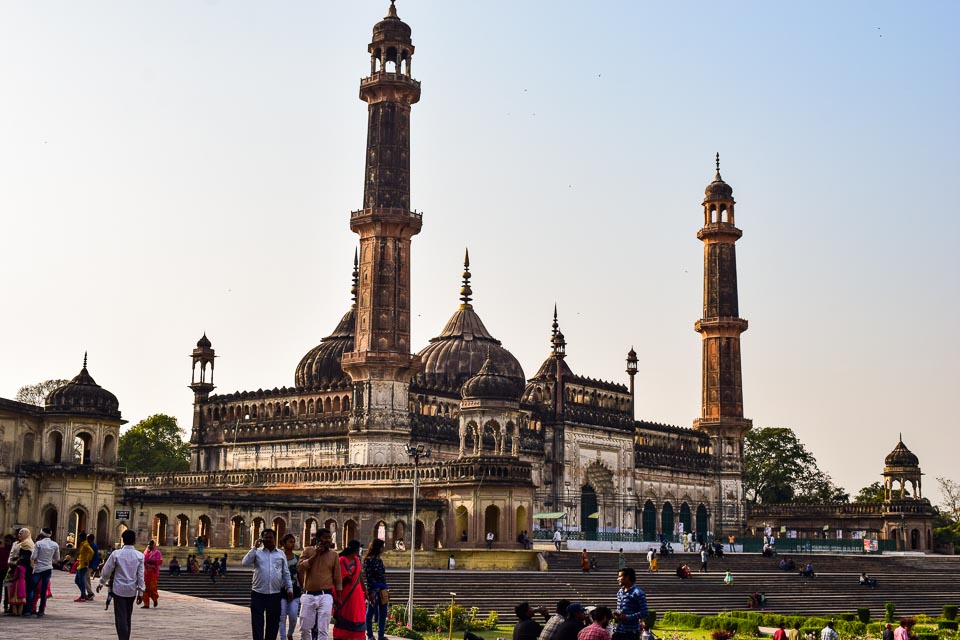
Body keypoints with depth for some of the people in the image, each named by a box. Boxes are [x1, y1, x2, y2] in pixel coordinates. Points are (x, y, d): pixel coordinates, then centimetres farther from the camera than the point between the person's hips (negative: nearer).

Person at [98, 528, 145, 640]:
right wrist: (141, 592, 4)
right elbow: (140, 575, -2)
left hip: (119, 589, -3)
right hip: (132, 590, 3)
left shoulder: (116, 554, -7)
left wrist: (101, 583, 17)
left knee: (120, 617, -3)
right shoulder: (139, 556, -3)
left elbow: (106, 571, 0)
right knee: (128, 617, 15)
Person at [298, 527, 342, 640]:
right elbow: (299, 568, -9)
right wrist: (315, 555, -11)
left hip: (325, 596, -1)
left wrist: (338, 598, 5)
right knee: (304, 628, 7)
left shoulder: (333, 555, 4)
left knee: (323, 630, -5)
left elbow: (337, 578, 7)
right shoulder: (308, 551, 5)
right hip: (308, 595, 1)